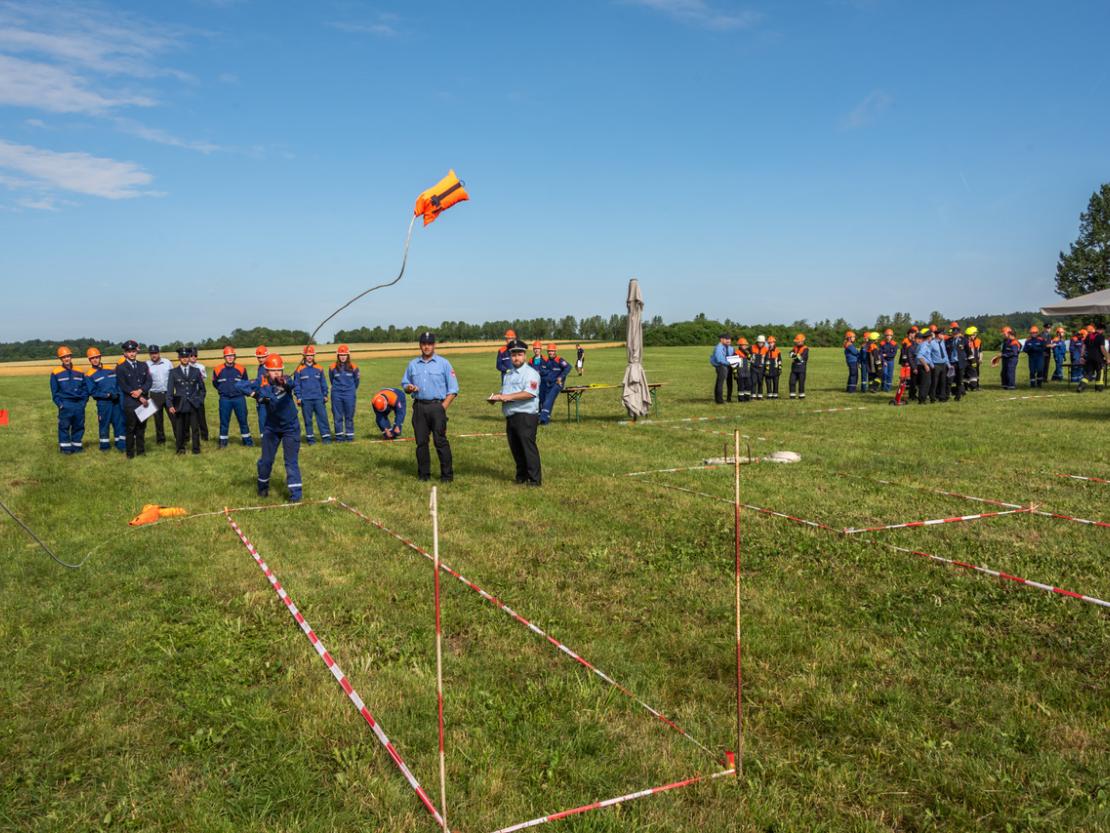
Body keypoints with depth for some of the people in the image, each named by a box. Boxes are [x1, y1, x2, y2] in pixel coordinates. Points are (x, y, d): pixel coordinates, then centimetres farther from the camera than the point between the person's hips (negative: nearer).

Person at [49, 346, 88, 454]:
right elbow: (54, 391, 2)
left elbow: (85, 388, 13)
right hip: (65, 404, -3)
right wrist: (60, 403, -7)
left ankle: (77, 445, 16)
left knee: (79, 426, 7)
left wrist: (84, 401, 2)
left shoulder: (79, 372, 11)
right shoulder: (56, 373, 2)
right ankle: (65, 447, 3)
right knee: (64, 426, -3)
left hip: (79, 404, 3)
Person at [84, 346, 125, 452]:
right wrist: (107, 395, -14)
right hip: (103, 402, -4)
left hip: (116, 400, 4)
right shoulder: (89, 375, -1)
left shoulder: (110, 370, 12)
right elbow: (92, 391, -7)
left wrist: (118, 393, -3)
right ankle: (104, 445, 13)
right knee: (104, 423, 3)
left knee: (120, 422, 4)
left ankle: (121, 444, 10)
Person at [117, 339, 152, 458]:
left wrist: (141, 391, -15)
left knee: (141, 428, 8)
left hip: (143, 401, 4)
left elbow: (148, 381, 5)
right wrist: (139, 398, -10)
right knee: (130, 428, -2)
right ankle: (130, 453, 4)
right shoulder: (121, 368, 0)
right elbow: (124, 386, -6)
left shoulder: (143, 365, 13)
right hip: (130, 402, -4)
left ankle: (141, 451, 15)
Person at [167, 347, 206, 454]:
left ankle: (196, 449, 6)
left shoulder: (196, 371, 9)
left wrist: (200, 400, 8)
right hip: (180, 405, -1)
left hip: (194, 405, 1)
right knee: (179, 428, 2)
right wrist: (170, 405, -6)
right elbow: (169, 390, 2)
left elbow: (202, 388, 17)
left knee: (195, 428, -2)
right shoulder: (174, 372, 5)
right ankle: (180, 448, 15)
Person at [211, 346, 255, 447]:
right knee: (224, 421, 6)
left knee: (243, 420, 6)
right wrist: (223, 390, 14)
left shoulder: (241, 369, -1)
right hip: (225, 399, 0)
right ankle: (223, 442, 15)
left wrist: (239, 389, 7)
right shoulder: (218, 370, -2)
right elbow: (215, 383, 15)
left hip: (239, 398, 0)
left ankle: (247, 440, 17)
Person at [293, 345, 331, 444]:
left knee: (322, 417, -2)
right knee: (308, 419, 5)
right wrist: (298, 397, -3)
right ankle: (310, 438, 13)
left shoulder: (318, 369, 7)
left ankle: (326, 437, 1)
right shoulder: (300, 370, -1)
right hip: (306, 399, -1)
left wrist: (325, 395, 10)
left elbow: (323, 383, 13)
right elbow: (296, 384, 2)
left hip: (318, 398, 2)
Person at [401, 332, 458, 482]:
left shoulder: (443, 363, 4)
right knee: (421, 441, 5)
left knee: (441, 441, -8)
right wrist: (409, 388, -5)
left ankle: (447, 475, -5)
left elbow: (453, 389, 1)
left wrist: (443, 406, -9)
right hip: (419, 407, 4)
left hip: (437, 406, -4)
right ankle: (423, 474, 13)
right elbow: (404, 384, 20)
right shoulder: (412, 364, 15)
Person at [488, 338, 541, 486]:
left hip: (526, 416, -8)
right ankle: (521, 476, 22)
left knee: (528, 447, -10)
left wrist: (508, 397, -21)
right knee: (515, 448, 11)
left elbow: (529, 393, -19)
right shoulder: (508, 374, 21)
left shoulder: (530, 373, -5)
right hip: (510, 417, 8)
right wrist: (496, 397, 4)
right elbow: (504, 393, 28)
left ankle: (535, 479, -7)